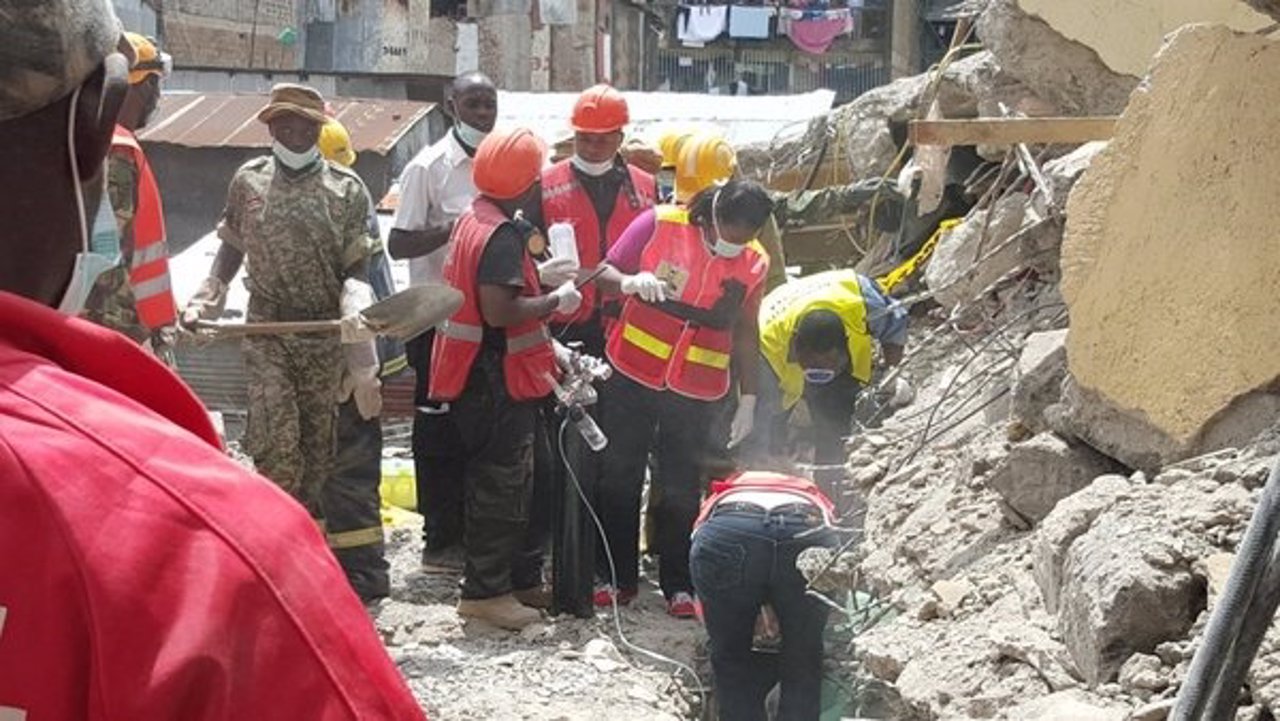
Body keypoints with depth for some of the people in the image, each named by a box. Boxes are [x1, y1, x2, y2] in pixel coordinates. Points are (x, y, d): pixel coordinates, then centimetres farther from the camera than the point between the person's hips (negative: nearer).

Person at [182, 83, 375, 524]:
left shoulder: (347, 189, 0)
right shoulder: (247, 181, 5)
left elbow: (356, 267, -2)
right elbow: (231, 249, 15)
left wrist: (356, 311, -21)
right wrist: (204, 303, 2)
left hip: (325, 333, 0)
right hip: (266, 329, 0)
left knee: (318, 442, 9)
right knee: (276, 441, -11)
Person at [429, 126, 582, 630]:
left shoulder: (475, 219, 11)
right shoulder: (502, 235, -21)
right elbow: (499, 310, -30)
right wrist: (556, 301, -18)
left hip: (481, 375, 10)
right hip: (498, 380, -10)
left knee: (509, 480, 19)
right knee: (500, 485, -2)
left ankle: (517, 575, 29)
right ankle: (485, 591, 6)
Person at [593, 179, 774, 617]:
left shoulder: (754, 265, -2)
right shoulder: (662, 225, -10)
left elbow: (745, 332, 8)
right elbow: (605, 272, -5)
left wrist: (748, 398, 8)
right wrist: (629, 282, -28)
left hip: (695, 391, 1)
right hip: (632, 375, 0)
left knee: (681, 488, 7)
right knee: (619, 478, 9)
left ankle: (678, 584, 19)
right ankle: (618, 576, 23)